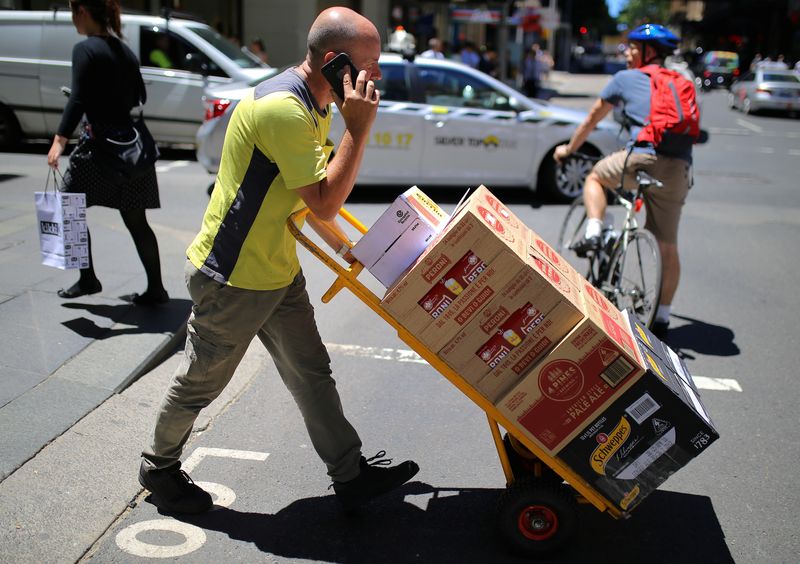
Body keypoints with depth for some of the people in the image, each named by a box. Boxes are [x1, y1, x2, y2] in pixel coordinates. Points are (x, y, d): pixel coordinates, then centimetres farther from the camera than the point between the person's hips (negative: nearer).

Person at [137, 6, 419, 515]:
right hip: (232, 278, -9)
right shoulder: (283, 109, -27)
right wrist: (359, 127, -26)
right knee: (201, 382, 11)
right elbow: (324, 203, -27)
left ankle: (351, 474, 25)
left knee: (311, 373, 14)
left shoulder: (316, 106, 6)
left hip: (278, 272, 9)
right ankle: (159, 467, 35)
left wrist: (345, 247, 18)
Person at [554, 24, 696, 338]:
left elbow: (593, 118, 24)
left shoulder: (625, 79, 15)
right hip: (679, 168, 4)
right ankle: (662, 317, 16)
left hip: (644, 157, -4)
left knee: (595, 177, 27)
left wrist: (569, 149, 37)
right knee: (667, 246, 10)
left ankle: (593, 233, 6)